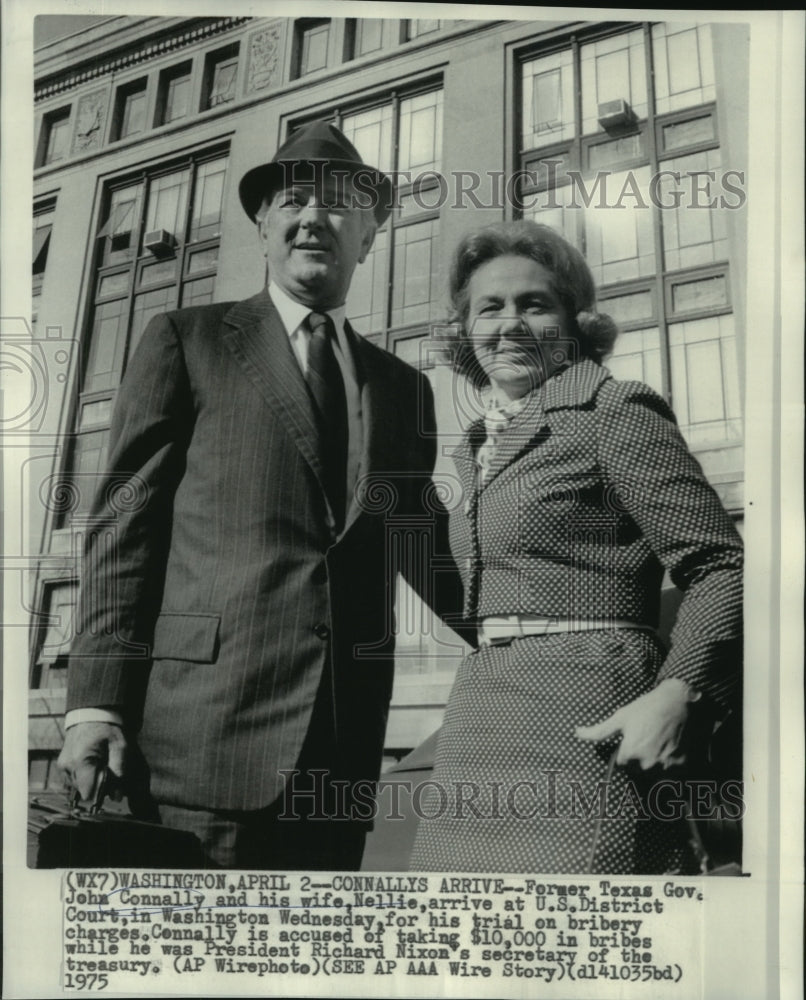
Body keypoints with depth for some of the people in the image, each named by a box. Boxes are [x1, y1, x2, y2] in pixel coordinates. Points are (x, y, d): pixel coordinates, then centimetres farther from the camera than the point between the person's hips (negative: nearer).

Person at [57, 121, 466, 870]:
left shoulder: (403, 387, 17)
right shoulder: (184, 342, 7)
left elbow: (425, 551, 19)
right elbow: (125, 527, 0)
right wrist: (97, 701, -8)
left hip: (345, 744, 4)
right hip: (205, 723, -3)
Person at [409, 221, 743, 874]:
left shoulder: (615, 414, -5)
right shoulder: (479, 447, 18)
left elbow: (722, 564, -10)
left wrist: (677, 695, -22)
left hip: (586, 724, -7)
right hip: (480, 723, 7)